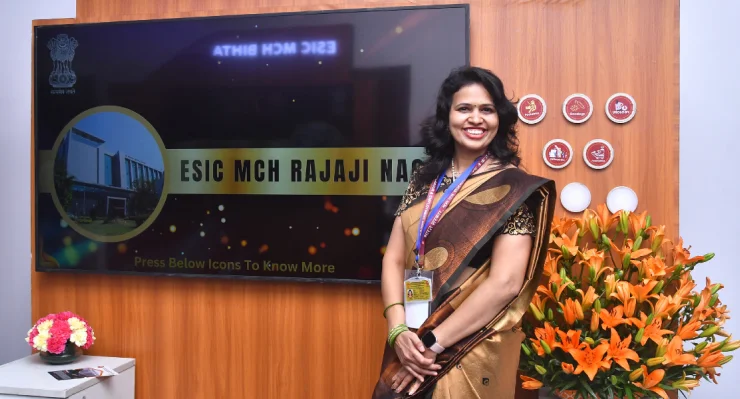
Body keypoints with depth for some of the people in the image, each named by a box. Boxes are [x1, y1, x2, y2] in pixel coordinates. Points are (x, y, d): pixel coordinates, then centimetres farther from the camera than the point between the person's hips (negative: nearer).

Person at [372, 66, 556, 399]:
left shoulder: (513, 187, -10)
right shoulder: (424, 179, 4)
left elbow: (505, 283, -18)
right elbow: (393, 259, 1)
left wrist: (433, 343, -17)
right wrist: (398, 331, -13)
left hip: (473, 354, -4)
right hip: (411, 347, 5)